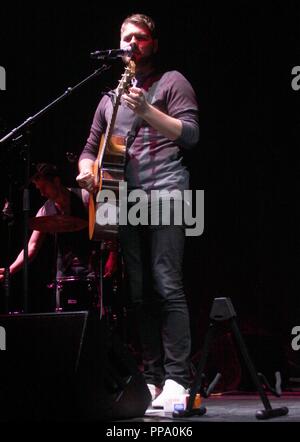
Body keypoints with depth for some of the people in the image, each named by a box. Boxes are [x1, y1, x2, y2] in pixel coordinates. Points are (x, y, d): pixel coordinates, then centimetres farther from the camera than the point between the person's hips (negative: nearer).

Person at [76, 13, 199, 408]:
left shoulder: (171, 82, 8)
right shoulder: (110, 98, 24)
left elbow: (190, 134, -5)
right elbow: (91, 147, 26)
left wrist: (147, 111, -18)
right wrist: (86, 171, 3)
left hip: (165, 193, -6)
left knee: (167, 286, -15)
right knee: (139, 294, 2)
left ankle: (177, 380, -18)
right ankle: (152, 379, 5)